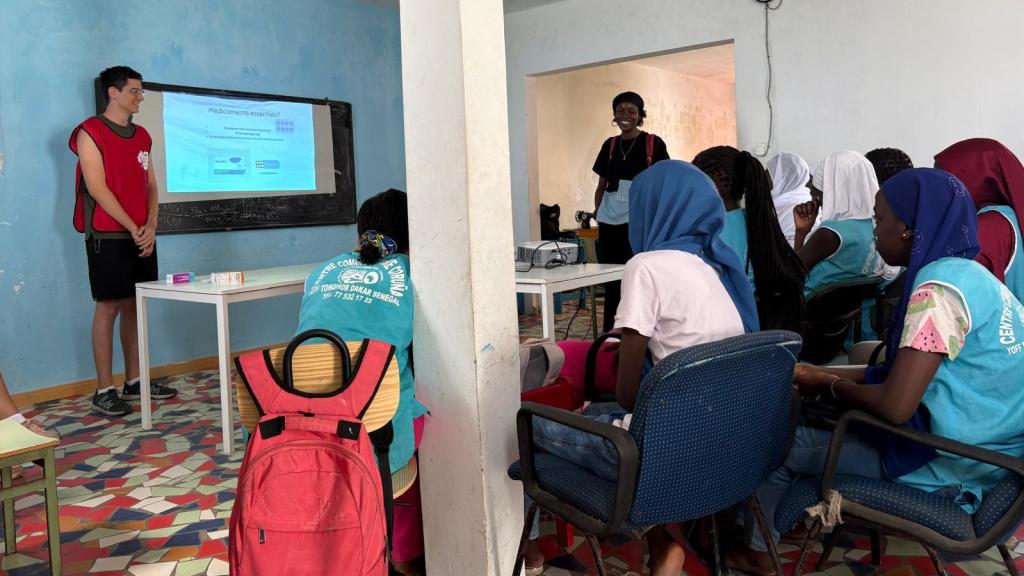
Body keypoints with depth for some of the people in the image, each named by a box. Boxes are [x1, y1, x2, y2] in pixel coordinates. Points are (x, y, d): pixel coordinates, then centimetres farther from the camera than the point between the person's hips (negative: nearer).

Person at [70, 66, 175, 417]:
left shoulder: (142, 136, 16)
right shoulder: (90, 132, -5)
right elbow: (97, 188, -12)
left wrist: (150, 227, -3)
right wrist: (133, 228, -13)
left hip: (142, 236, 6)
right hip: (108, 236, -6)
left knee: (134, 306, 9)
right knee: (109, 307, -6)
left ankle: (134, 381, 17)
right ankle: (104, 391, 0)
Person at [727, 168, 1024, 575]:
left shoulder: (940, 288, -24)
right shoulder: (969, 275, 7)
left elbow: (895, 407, -29)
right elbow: (901, 371, 13)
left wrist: (830, 384, -9)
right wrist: (822, 373, 7)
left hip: (947, 466, -9)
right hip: (983, 452, 9)